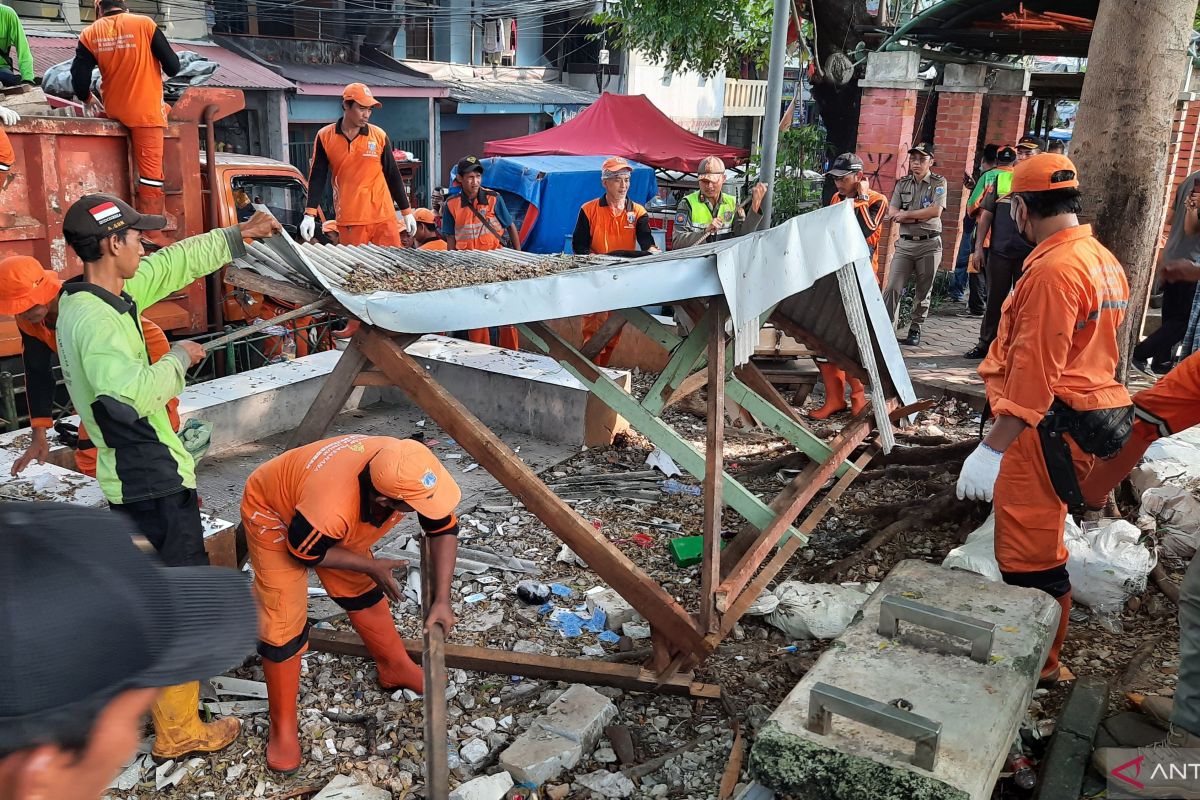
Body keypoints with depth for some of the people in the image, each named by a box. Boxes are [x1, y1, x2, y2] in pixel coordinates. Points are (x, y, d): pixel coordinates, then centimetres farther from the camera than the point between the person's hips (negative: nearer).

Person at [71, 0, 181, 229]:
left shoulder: (90, 34, 2)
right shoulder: (144, 24, -7)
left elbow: (79, 79, -2)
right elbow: (172, 67, -7)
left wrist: (88, 100, 19)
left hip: (114, 111, 4)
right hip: (146, 110, -4)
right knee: (151, 171, -4)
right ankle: (151, 235, -5)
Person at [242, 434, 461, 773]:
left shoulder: (412, 472, -32)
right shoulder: (331, 508, -47)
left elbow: (444, 529, -14)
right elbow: (302, 552, -24)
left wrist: (441, 600, -19)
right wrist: (371, 565, -17)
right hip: (274, 515, -5)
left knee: (364, 591, 13)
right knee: (283, 624, -8)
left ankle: (396, 668, 36)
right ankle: (282, 727, 11)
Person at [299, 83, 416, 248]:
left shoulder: (380, 136, 3)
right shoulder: (325, 136, 2)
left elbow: (393, 176, 9)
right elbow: (317, 177, 3)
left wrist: (406, 212, 9)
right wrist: (309, 215, -6)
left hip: (383, 217, 1)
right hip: (349, 220, -1)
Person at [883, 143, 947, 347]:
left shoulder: (938, 183, 0)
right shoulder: (902, 184, 10)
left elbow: (936, 211, -14)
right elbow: (892, 212, -1)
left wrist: (906, 214, -9)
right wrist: (921, 217, -11)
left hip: (929, 244, -2)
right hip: (905, 243, 2)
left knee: (924, 290, 5)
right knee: (892, 287, -8)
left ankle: (915, 329, 15)